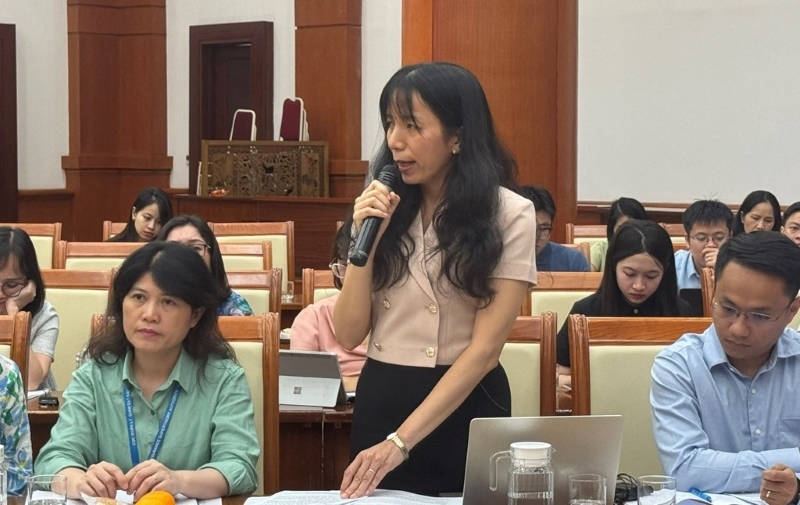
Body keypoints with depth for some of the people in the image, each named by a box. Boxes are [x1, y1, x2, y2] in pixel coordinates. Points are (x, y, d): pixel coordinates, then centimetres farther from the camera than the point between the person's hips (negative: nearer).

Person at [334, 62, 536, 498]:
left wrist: (401, 441, -21)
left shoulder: (509, 215, -9)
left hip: (466, 405, -4)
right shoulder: (383, 208, 5)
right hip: (381, 400, 4)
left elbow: (484, 347, -15)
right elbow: (349, 335, 3)